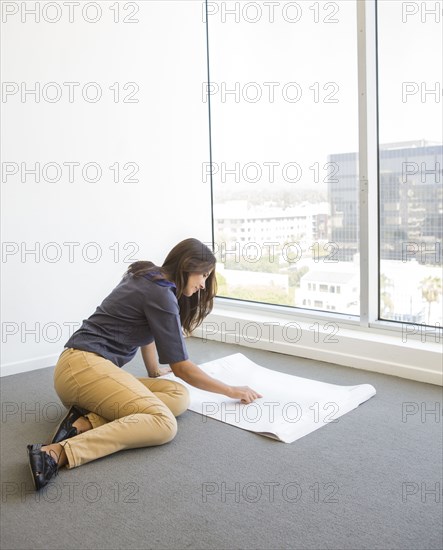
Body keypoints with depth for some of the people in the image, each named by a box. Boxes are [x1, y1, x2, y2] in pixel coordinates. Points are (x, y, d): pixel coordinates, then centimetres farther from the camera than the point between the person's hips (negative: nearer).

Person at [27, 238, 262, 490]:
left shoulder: (148, 279, 18)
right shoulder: (161, 294, -11)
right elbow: (182, 368, -7)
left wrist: (154, 371, 47)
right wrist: (232, 391, 4)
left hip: (84, 365, 10)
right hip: (85, 364, -10)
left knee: (179, 396, -5)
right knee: (164, 424, -26)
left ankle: (87, 421, -15)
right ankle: (58, 452, -31)